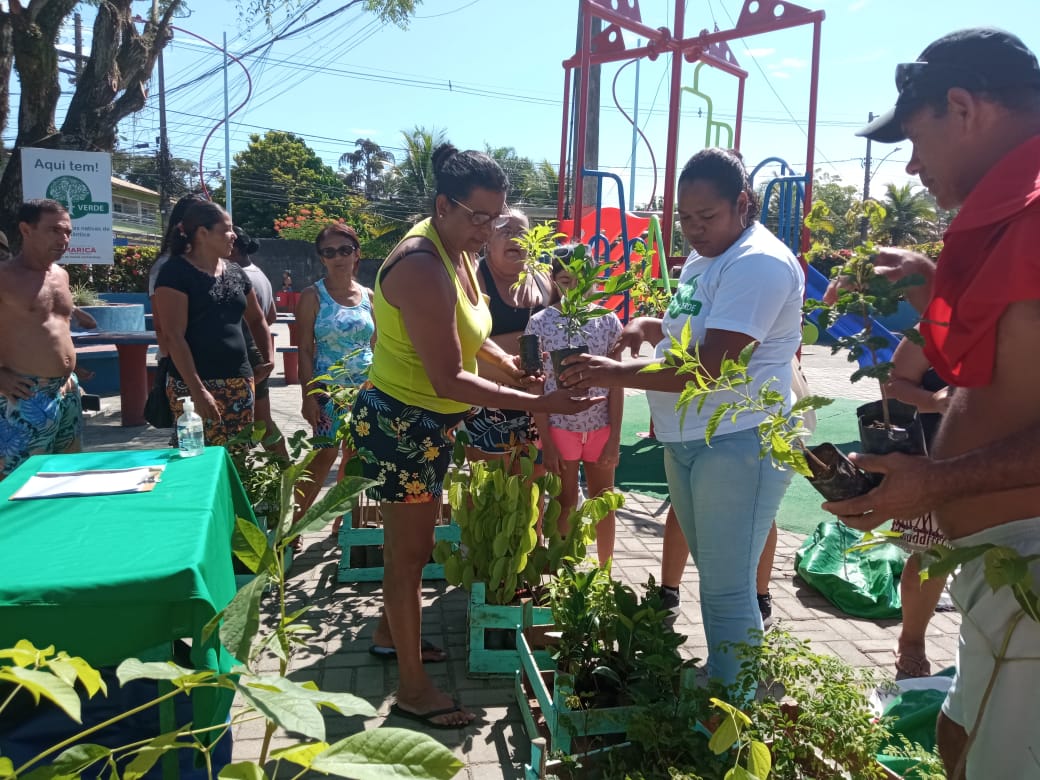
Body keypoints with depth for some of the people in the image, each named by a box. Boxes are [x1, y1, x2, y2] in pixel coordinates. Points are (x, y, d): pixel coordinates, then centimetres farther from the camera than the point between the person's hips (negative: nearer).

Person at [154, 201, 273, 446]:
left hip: (240, 382, 6)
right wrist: (197, 390, -20)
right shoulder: (176, 272, -7)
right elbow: (174, 337, -14)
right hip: (195, 385, -6)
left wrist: (268, 359, 13)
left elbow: (256, 319, 27)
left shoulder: (235, 273, 13)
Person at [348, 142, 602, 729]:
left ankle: (391, 632, 44)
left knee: (414, 541, 22)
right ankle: (414, 688, 18)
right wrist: (538, 403, -31)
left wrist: (505, 359, 3)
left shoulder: (458, 250, 3)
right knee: (409, 551, 2)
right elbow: (448, 380, -31)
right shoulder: (422, 267, -27)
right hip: (399, 422, -9)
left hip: (432, 422, 9)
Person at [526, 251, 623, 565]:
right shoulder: (540, 324, -6)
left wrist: (615, 437, -4)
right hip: (560, 428, -2)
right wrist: (546, 442, -8)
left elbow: (616, 384, 0)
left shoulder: (608, 321, -1)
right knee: (565, 504, 10)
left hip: (601, 427, 2)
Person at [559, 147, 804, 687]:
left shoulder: (758, 264, -18)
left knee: (727, 591, -2)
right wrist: (646, 326, 7)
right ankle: (714, 680, 34)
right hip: (687, 440, 10)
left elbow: (710, 368, -26)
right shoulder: (703, 257, 13)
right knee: (712, 576, 20)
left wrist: (617, 373, -24)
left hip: (739, 445, -10)